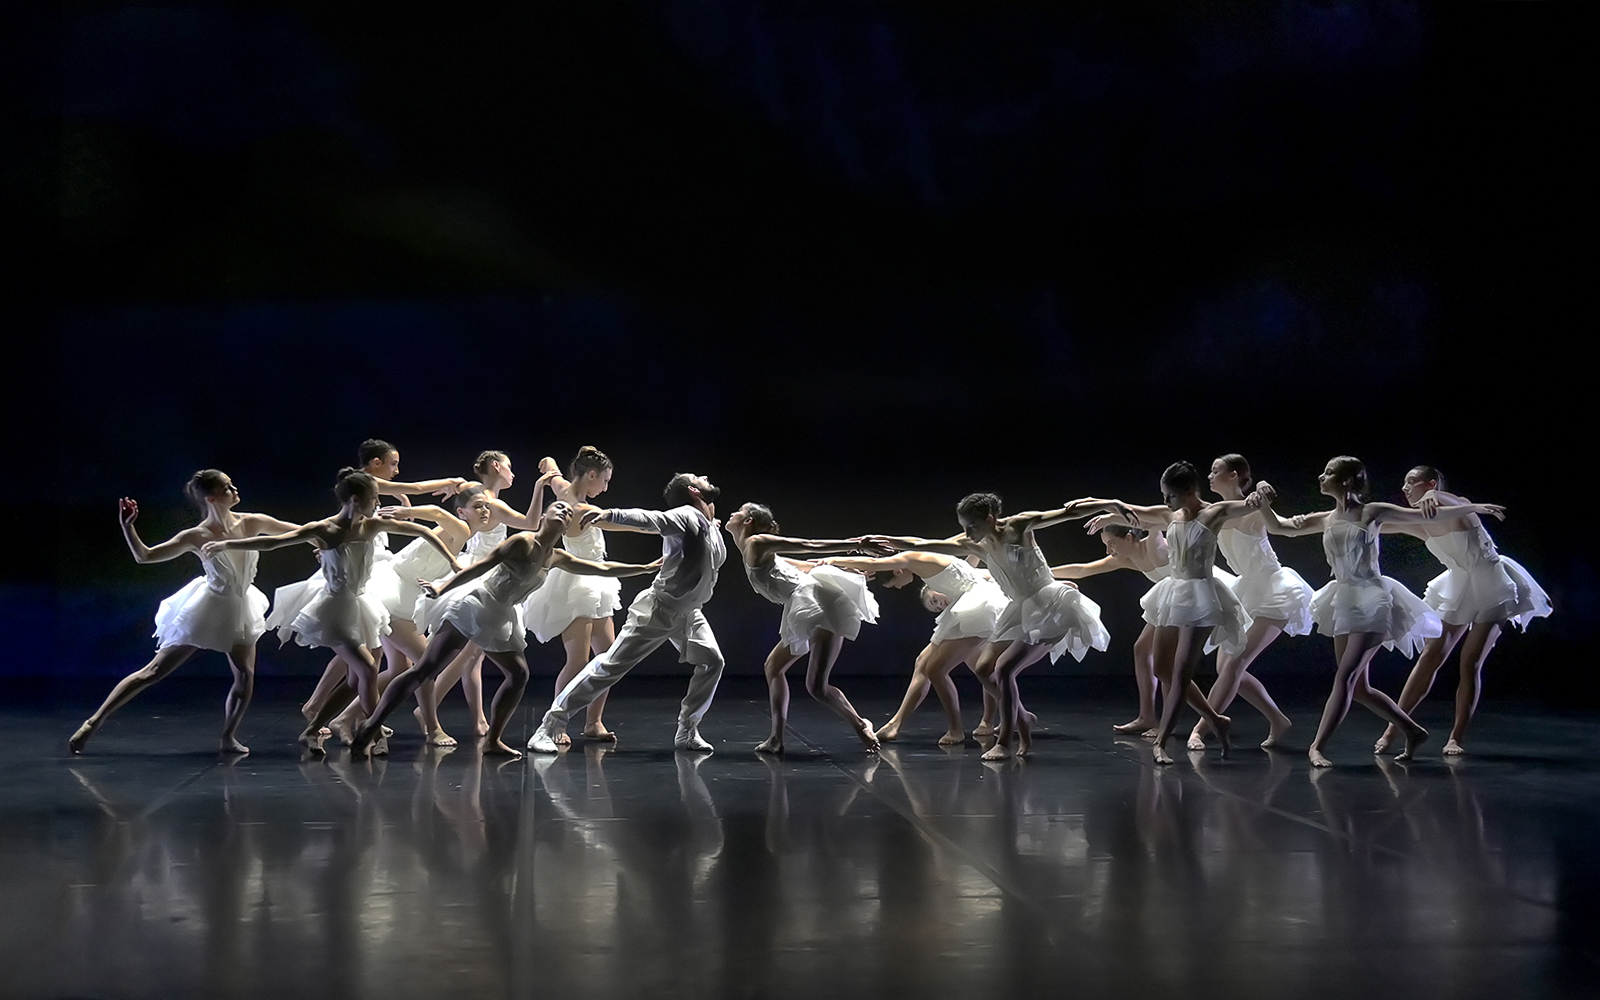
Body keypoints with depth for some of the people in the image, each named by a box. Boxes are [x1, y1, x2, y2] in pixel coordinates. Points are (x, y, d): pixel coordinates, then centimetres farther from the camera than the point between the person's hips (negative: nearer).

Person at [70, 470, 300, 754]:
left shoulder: (250, 524, -9)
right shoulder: (197, 537, -18)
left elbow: (300, 531, -2)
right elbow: (143, 556, -15)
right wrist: (127, 526, -28)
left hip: (239, 611, 4)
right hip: (207, 610, -4)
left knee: (245, 676, -6)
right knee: (154, 671, -3)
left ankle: (228, 738, 11)